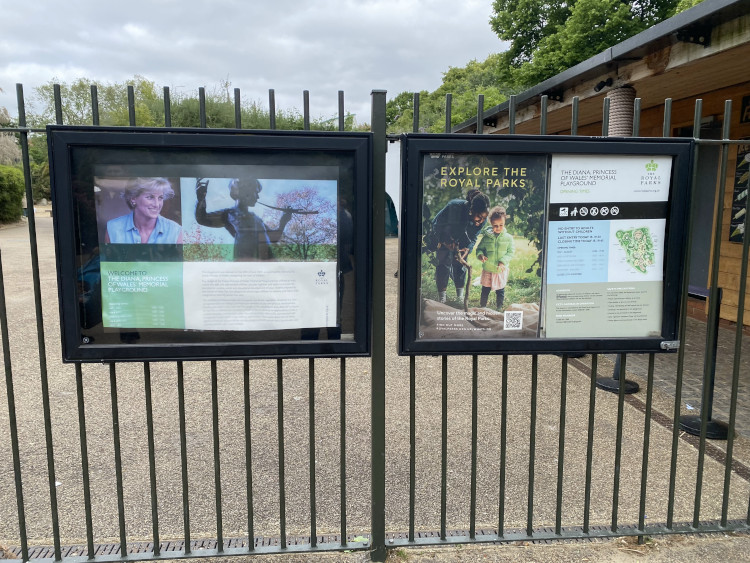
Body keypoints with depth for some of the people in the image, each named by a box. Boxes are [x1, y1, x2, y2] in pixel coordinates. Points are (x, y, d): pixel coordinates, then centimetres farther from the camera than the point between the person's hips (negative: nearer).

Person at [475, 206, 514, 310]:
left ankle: (499, 308, 29)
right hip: (487, 269, 0)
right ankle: (482, 307, 29)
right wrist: (480, 255, -20)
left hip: (501, 270, 0)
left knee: (500, 290, 12)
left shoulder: (508, 238, -7)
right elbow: (479, 248, 3)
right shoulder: (486, 237, -6)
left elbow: (510, 252, -4)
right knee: (485, 290, 12)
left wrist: (503, 261, -18)